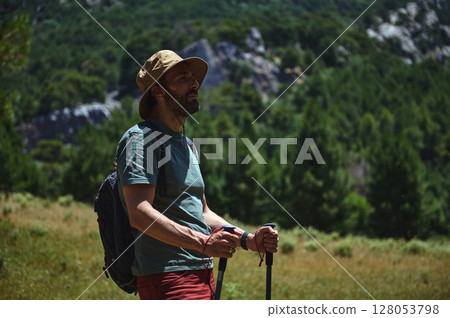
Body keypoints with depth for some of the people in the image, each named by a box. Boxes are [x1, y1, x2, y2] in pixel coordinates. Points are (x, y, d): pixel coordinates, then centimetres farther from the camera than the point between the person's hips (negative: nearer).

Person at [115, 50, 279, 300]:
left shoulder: (186, 145, 23)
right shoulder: (141, 139, -7)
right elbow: (140, 214, -20)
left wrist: (249, 240, 11)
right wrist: (204, 243, -28)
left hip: (203, 276, 9)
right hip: (167, 277, -9)